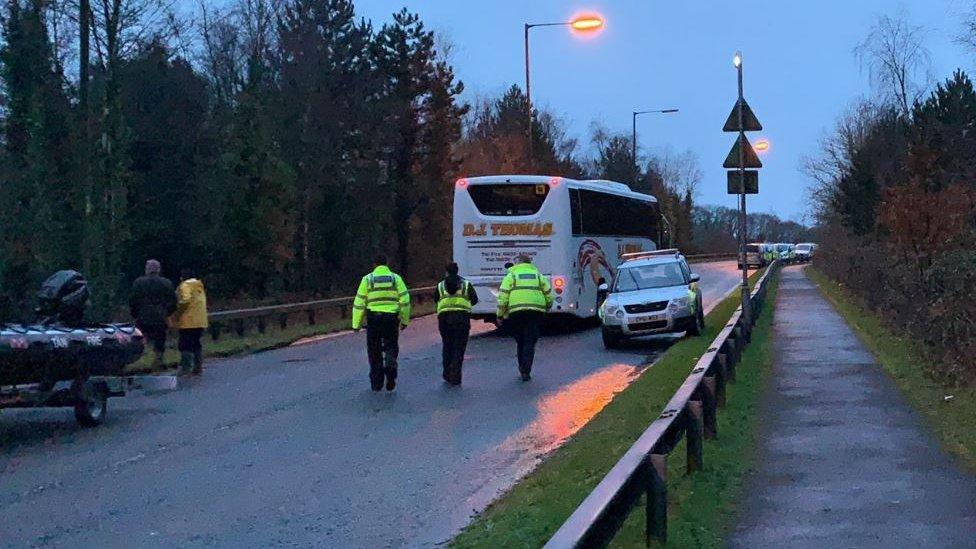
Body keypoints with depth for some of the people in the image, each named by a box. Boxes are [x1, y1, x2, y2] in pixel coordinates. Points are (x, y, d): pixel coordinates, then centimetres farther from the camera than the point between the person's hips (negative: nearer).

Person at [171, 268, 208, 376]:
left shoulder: (185, 285, -9)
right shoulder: (199, 286, 15)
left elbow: (185, 300, -23)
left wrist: (177, 311, -12)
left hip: (188, 321, -8)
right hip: (200, 321, 8)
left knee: (185, 345, -3)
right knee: (197, 344, 13)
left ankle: (186, 367, -6)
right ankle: (198, 368, 14)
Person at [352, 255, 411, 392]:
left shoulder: (367, 279, 2)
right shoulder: (396, 278, 4)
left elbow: (359, 303, 0)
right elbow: (405, 300, 1)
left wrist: (356, 324, 5)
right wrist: (405, 320, 10)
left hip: (373, 318, 0)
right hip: (391, 318, 0)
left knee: (374, 351, 9)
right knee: (391, 347, 11)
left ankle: (376, 383, 11)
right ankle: (390, 365, -19)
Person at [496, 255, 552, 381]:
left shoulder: (511, 275, 9)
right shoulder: (538, 275, 18)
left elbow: (503, 296, -1)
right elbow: (549, 295, 14)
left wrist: (500, 315, 5)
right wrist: (545, 308, 30)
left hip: (516, 312, -1)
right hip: (536, 312, 1)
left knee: (521, 341, 15)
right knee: (530, 342, 2)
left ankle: (522, 368, 20)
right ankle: (526, 371, -9)